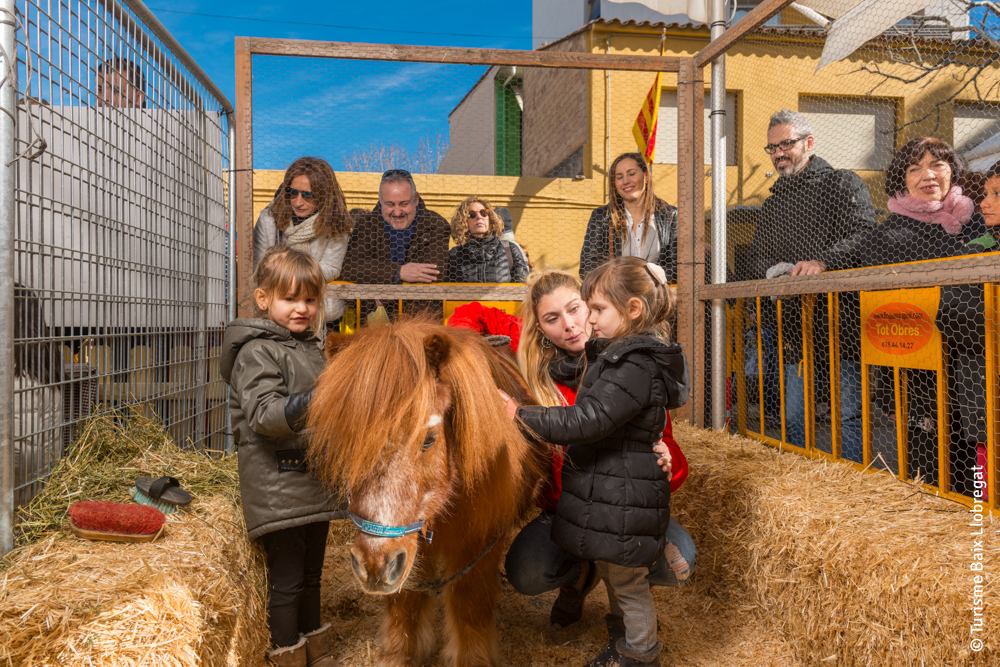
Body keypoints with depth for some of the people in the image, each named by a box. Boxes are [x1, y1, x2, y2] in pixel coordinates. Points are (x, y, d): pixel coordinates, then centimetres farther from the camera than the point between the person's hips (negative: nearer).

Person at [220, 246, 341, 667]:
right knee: (286, 580, 3)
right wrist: (312, 400, -38)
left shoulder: (314, 345, 13)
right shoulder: (256, 352, -12)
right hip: (278, 487, -8)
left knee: (311, 573, 19)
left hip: (317, 483, 8)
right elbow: (264, 416, -25)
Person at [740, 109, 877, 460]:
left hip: (840, 317, -5)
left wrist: (823, 262, -30)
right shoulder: (774, 201, 22)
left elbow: (864, 234, -13)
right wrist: (771, 271, -5)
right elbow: (757, 257, 19)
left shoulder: (843, 183, 4)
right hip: (795, 326, 6)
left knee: (849, 412, -3)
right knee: (793, 419, 9)